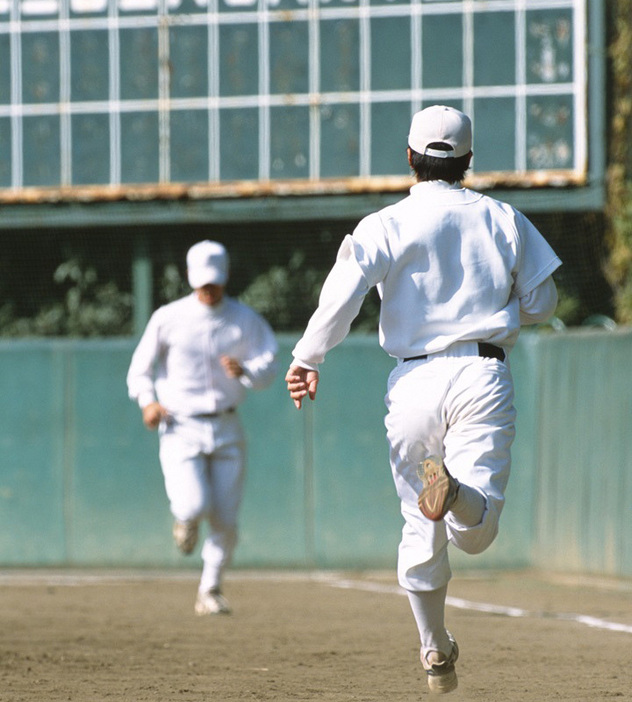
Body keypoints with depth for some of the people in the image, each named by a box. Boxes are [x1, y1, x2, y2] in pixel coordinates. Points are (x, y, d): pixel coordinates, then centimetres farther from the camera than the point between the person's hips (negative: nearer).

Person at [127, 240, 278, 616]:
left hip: (227, 429, 2)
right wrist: (148, 401, -15)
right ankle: (184, 517, 18)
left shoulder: (246, 319, 3)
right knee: (195, 506, -20)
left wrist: (245, 371, -27)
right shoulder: (169, 318, -1)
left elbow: (269, 369, -4)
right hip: (181, 427, -2)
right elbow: (141, 369, 4)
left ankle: (210, 591, 19)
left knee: (225, 520, 0)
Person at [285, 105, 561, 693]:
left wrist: (307, 358, -4)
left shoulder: (385, 225, 0)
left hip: (415, 380, 0)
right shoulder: (503, 220, 7)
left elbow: (342, 296, -13)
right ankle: (455, 489, -41)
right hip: (484, 377, 0)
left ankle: (435, 650, 16)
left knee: (420, 529, 13)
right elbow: (541, 303, 12)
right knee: (476, 530, -8)